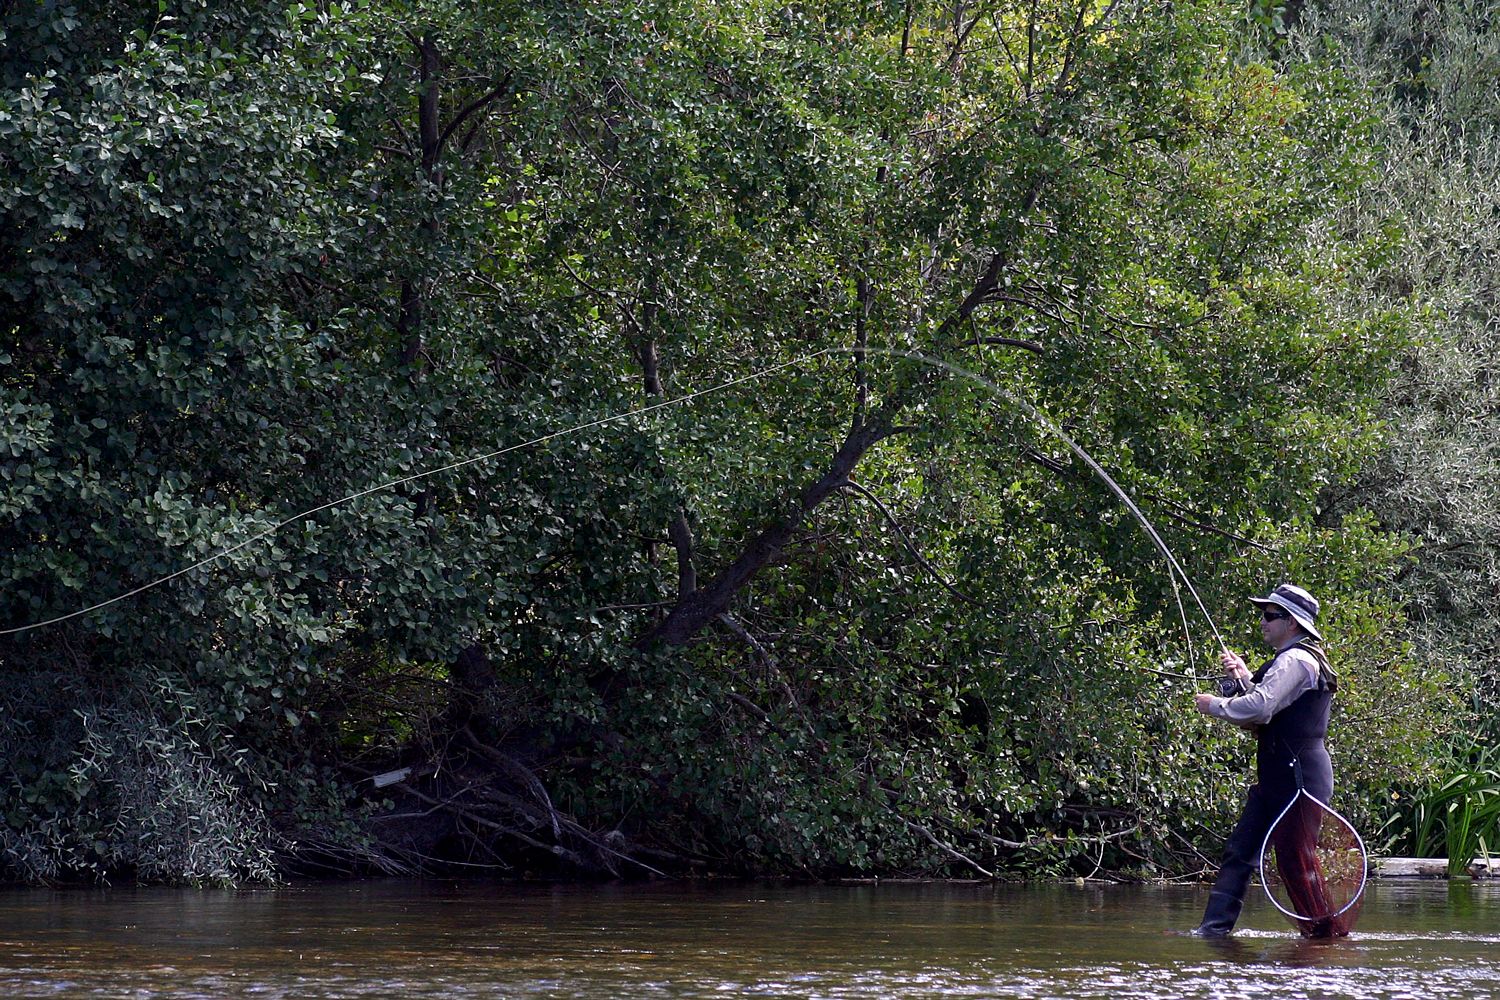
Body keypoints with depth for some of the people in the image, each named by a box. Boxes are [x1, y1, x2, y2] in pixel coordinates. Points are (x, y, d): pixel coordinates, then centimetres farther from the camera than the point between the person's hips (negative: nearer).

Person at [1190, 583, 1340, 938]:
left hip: (1299, 778, -11)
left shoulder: (1295, 661, -14)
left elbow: (1259, 708, -25)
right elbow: (1265, 715, 23)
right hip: (1277, 779, 11)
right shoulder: (1291, 660, 20)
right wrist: (1244, 678, 10)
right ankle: (1214, 927, 3)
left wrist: (1215, 705, -10)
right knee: (1240, 852, 5)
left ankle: (1326, 928, 3)